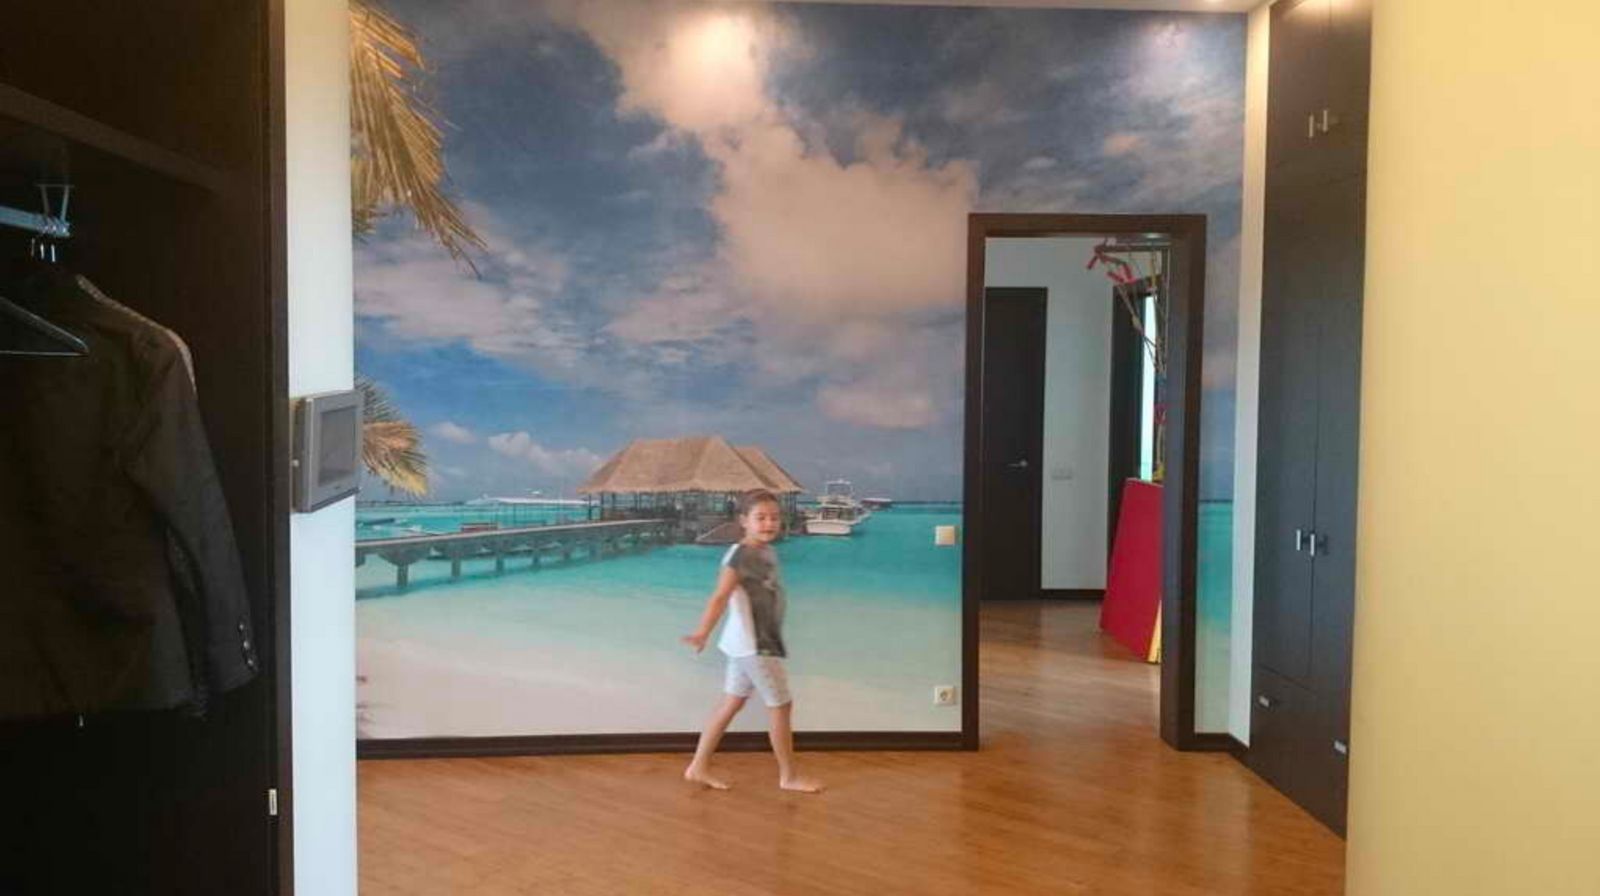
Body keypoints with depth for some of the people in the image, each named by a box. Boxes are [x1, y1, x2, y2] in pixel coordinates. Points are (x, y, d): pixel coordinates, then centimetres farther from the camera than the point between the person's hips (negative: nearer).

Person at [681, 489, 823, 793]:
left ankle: (698, 767, 24)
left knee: (732, 703, 14)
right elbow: (720, 596, -32)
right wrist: (703, 632, -42)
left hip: (762, 642, 9)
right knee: (781, 705, 3)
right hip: (752, 645, -9)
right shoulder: (740, 555, -21)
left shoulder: (768, 552, 6)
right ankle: (789, 775, 20)